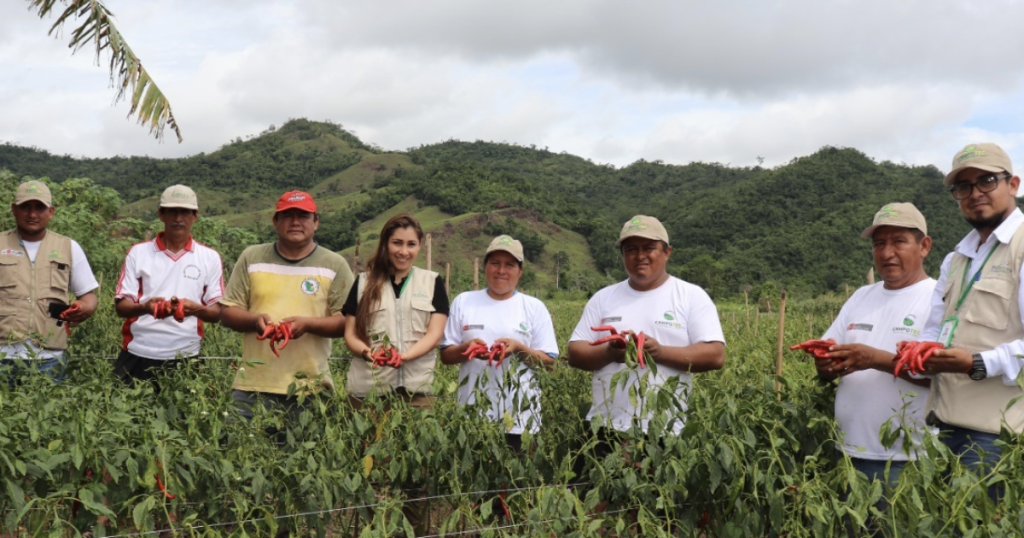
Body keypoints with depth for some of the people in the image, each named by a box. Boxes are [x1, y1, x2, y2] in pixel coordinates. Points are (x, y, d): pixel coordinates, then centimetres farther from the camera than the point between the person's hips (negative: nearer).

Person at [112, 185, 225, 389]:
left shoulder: (210, 257, 6)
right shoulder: (139, 252, 6)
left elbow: (217, 313, 4)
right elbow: (121, 306, 2)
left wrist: (196, 309, -18)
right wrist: (144, 307, -20)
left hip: (184, 358, 0)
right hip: (137, 356, 0)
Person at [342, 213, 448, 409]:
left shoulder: (432, 282, 9)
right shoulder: (364, 282, 11)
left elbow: (434, 334, 0)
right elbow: (350, 334, 8)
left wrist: (404, 356, -18)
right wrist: (367, 352, -14)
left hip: (417, 387, 0)